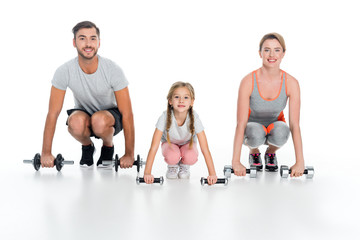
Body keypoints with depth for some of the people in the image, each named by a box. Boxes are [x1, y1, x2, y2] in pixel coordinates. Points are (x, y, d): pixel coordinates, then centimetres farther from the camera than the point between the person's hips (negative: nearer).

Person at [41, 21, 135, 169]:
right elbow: (53, 113, -17)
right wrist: (46, 153, -18)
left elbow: (127, 114, -23)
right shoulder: (64, 72, -22)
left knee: (99, 121, -38)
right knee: (76, 123, -36)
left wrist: (129, 155, -24)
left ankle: (108, 146, -2)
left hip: (110, 114, -1)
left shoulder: (113, 70, -26)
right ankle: (87, 146, 0)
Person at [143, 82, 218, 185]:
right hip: (169, 142, 0)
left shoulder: (194, 118, -32)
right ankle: (172, 166, 4)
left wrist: (212, 174, -36)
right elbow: (154, 148, -33)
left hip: (188, 143, 0)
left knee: (190, 158, -32)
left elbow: (205, 149, -31)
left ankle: (184, 165, 5)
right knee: (172, 157, -33)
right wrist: (147, 173, -37)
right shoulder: (165, 117, -34)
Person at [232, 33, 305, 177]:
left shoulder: (291, 83, -21)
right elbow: (241, 123, -25)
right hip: (253, 126, -1)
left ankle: (271, 152, 1)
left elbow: (295, 124, -21)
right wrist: (235, 162, -30)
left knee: (281, 131, -36)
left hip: (275, 124, 2)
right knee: (256, 133, -38)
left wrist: (300, 162, -26)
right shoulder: (248, 81, -25)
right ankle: (254, 153, 0)